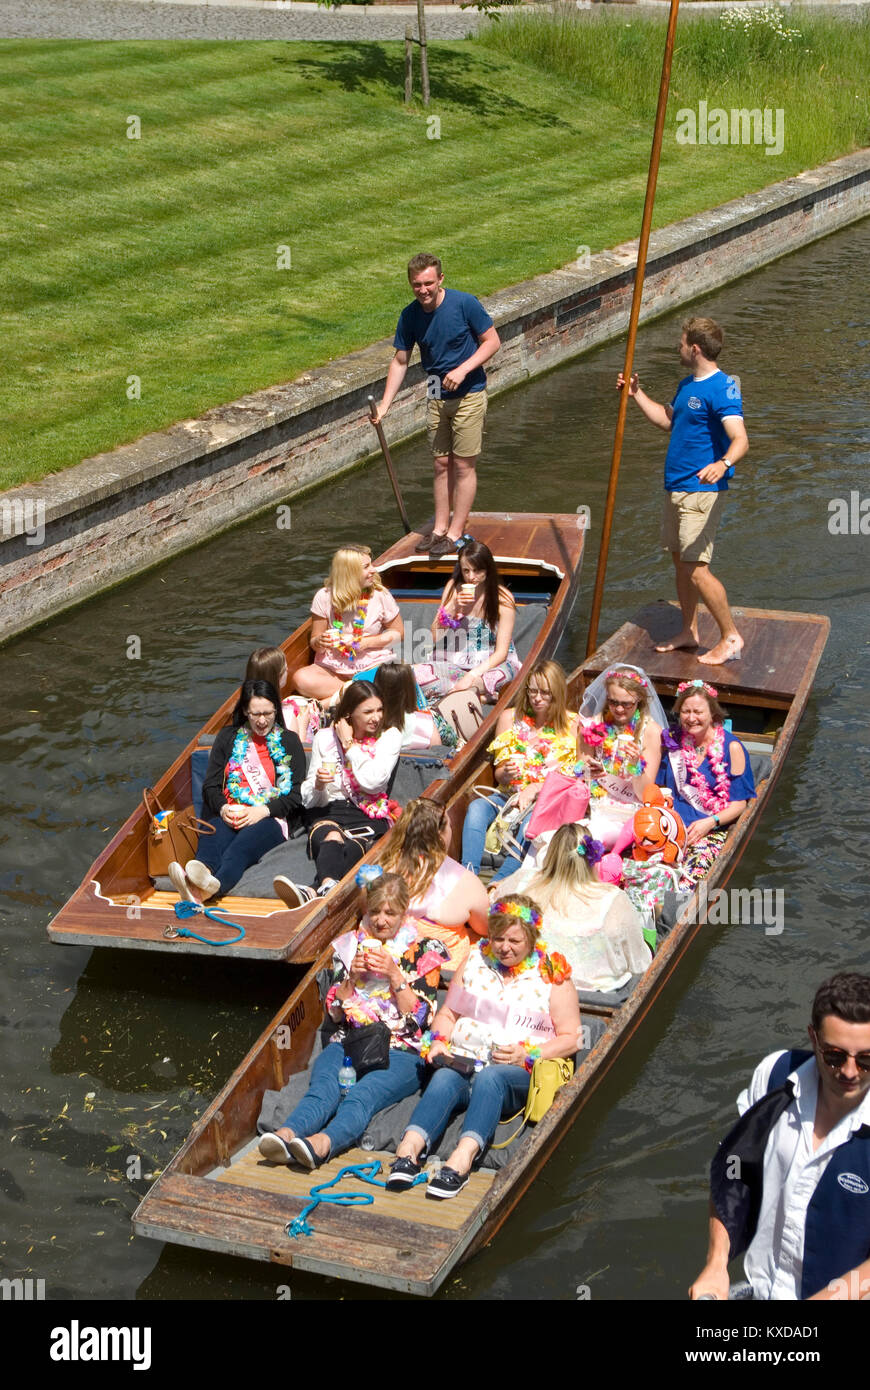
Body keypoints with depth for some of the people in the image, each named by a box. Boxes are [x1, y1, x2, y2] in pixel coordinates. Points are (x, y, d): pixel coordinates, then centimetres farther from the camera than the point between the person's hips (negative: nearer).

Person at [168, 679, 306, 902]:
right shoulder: (228, 738, 21)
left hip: (270, 818, -2)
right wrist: (223, 809, -8)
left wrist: (262, 811, -12)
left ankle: (212, 886, -70)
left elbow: (296, 795, 6)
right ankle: (202, 870, -72)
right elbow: (210, 784, 15)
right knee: (212, 836, -36)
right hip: (229, 815, 2)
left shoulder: (288, 742, 14)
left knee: (243, 844, -39)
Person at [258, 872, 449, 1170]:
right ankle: (286, 1135, -61)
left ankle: (322, 1143, -64)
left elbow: (420, 1016, 2)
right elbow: (334, 1013, 15)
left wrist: (394, 975, -9)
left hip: (400, 1052, -3)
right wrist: (352, 977, -2)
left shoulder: (424, 951, 10)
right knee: (323, 1088, -32)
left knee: (362, 1095, -36)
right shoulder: (351, 945, 18)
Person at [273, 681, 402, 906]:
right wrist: (318, 784, -11)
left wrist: (349, 744, -1)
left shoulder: (389, 737, 8)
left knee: (352, 848, -38)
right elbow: (309, 799, 13)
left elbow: (373, 782, -10)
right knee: (332, 838, -37)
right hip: (328, 813, 2)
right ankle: (328, 886, -69)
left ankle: (313, 891, -67)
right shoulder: (325, 738, 13)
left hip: (369, 815, -1)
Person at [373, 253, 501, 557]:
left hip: (469, 395, -4)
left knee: (464, 465, -2)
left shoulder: (465, 304, -15)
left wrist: (463, 369, -21)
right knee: (442, 465, 11)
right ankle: (440, 528, 20)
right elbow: (400, 361, 3)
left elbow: (492, 341, -8)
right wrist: (384, 406, -4)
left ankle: (456, 532, 5)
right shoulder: (410, 316, -3)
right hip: (436, 398, 5)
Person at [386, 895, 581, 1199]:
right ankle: (409, 1149, -53)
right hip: (463, 1060, 3)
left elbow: (571, 1038, 4)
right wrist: (438, 1041, 1)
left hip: (523, 1073, -3)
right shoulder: (476, 960, 18)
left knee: (489, 1077, -37)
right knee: (443, 1078, -32)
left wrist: (527, 1055, -12)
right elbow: (447, 1013, 23)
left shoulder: (552, 974, 8)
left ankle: (462, 1158, -57)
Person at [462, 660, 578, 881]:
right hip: (510, 794, 3)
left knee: (532, 821, -38)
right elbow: (499, 774, 10)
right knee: (477, 808, -29)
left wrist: (535, 788, -17)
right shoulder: (510, 718, 8)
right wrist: (506, 773, -15)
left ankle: (498, 884, -45)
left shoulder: (572, 724, 0)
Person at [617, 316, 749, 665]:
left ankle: (731, 637, -3)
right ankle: (689, 631, 27)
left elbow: (740, 440, -28)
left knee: (696, 567, -13)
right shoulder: (687, 385, 13)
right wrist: (636, 394, 25)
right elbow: (667, 421, 29)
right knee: (680, 560, 15)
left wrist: (723, 464, -48)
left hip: (702, 491, -10)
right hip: (676, 488, 10)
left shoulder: (721, 388, -17)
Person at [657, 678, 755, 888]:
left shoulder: (731, 747, 1)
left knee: (698, 855, -35)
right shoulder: (674, 741, 12)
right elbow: (660, 786, 20)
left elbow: (739, 803, 1)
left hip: (714, 825, -3)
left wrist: (709, 823, -14)